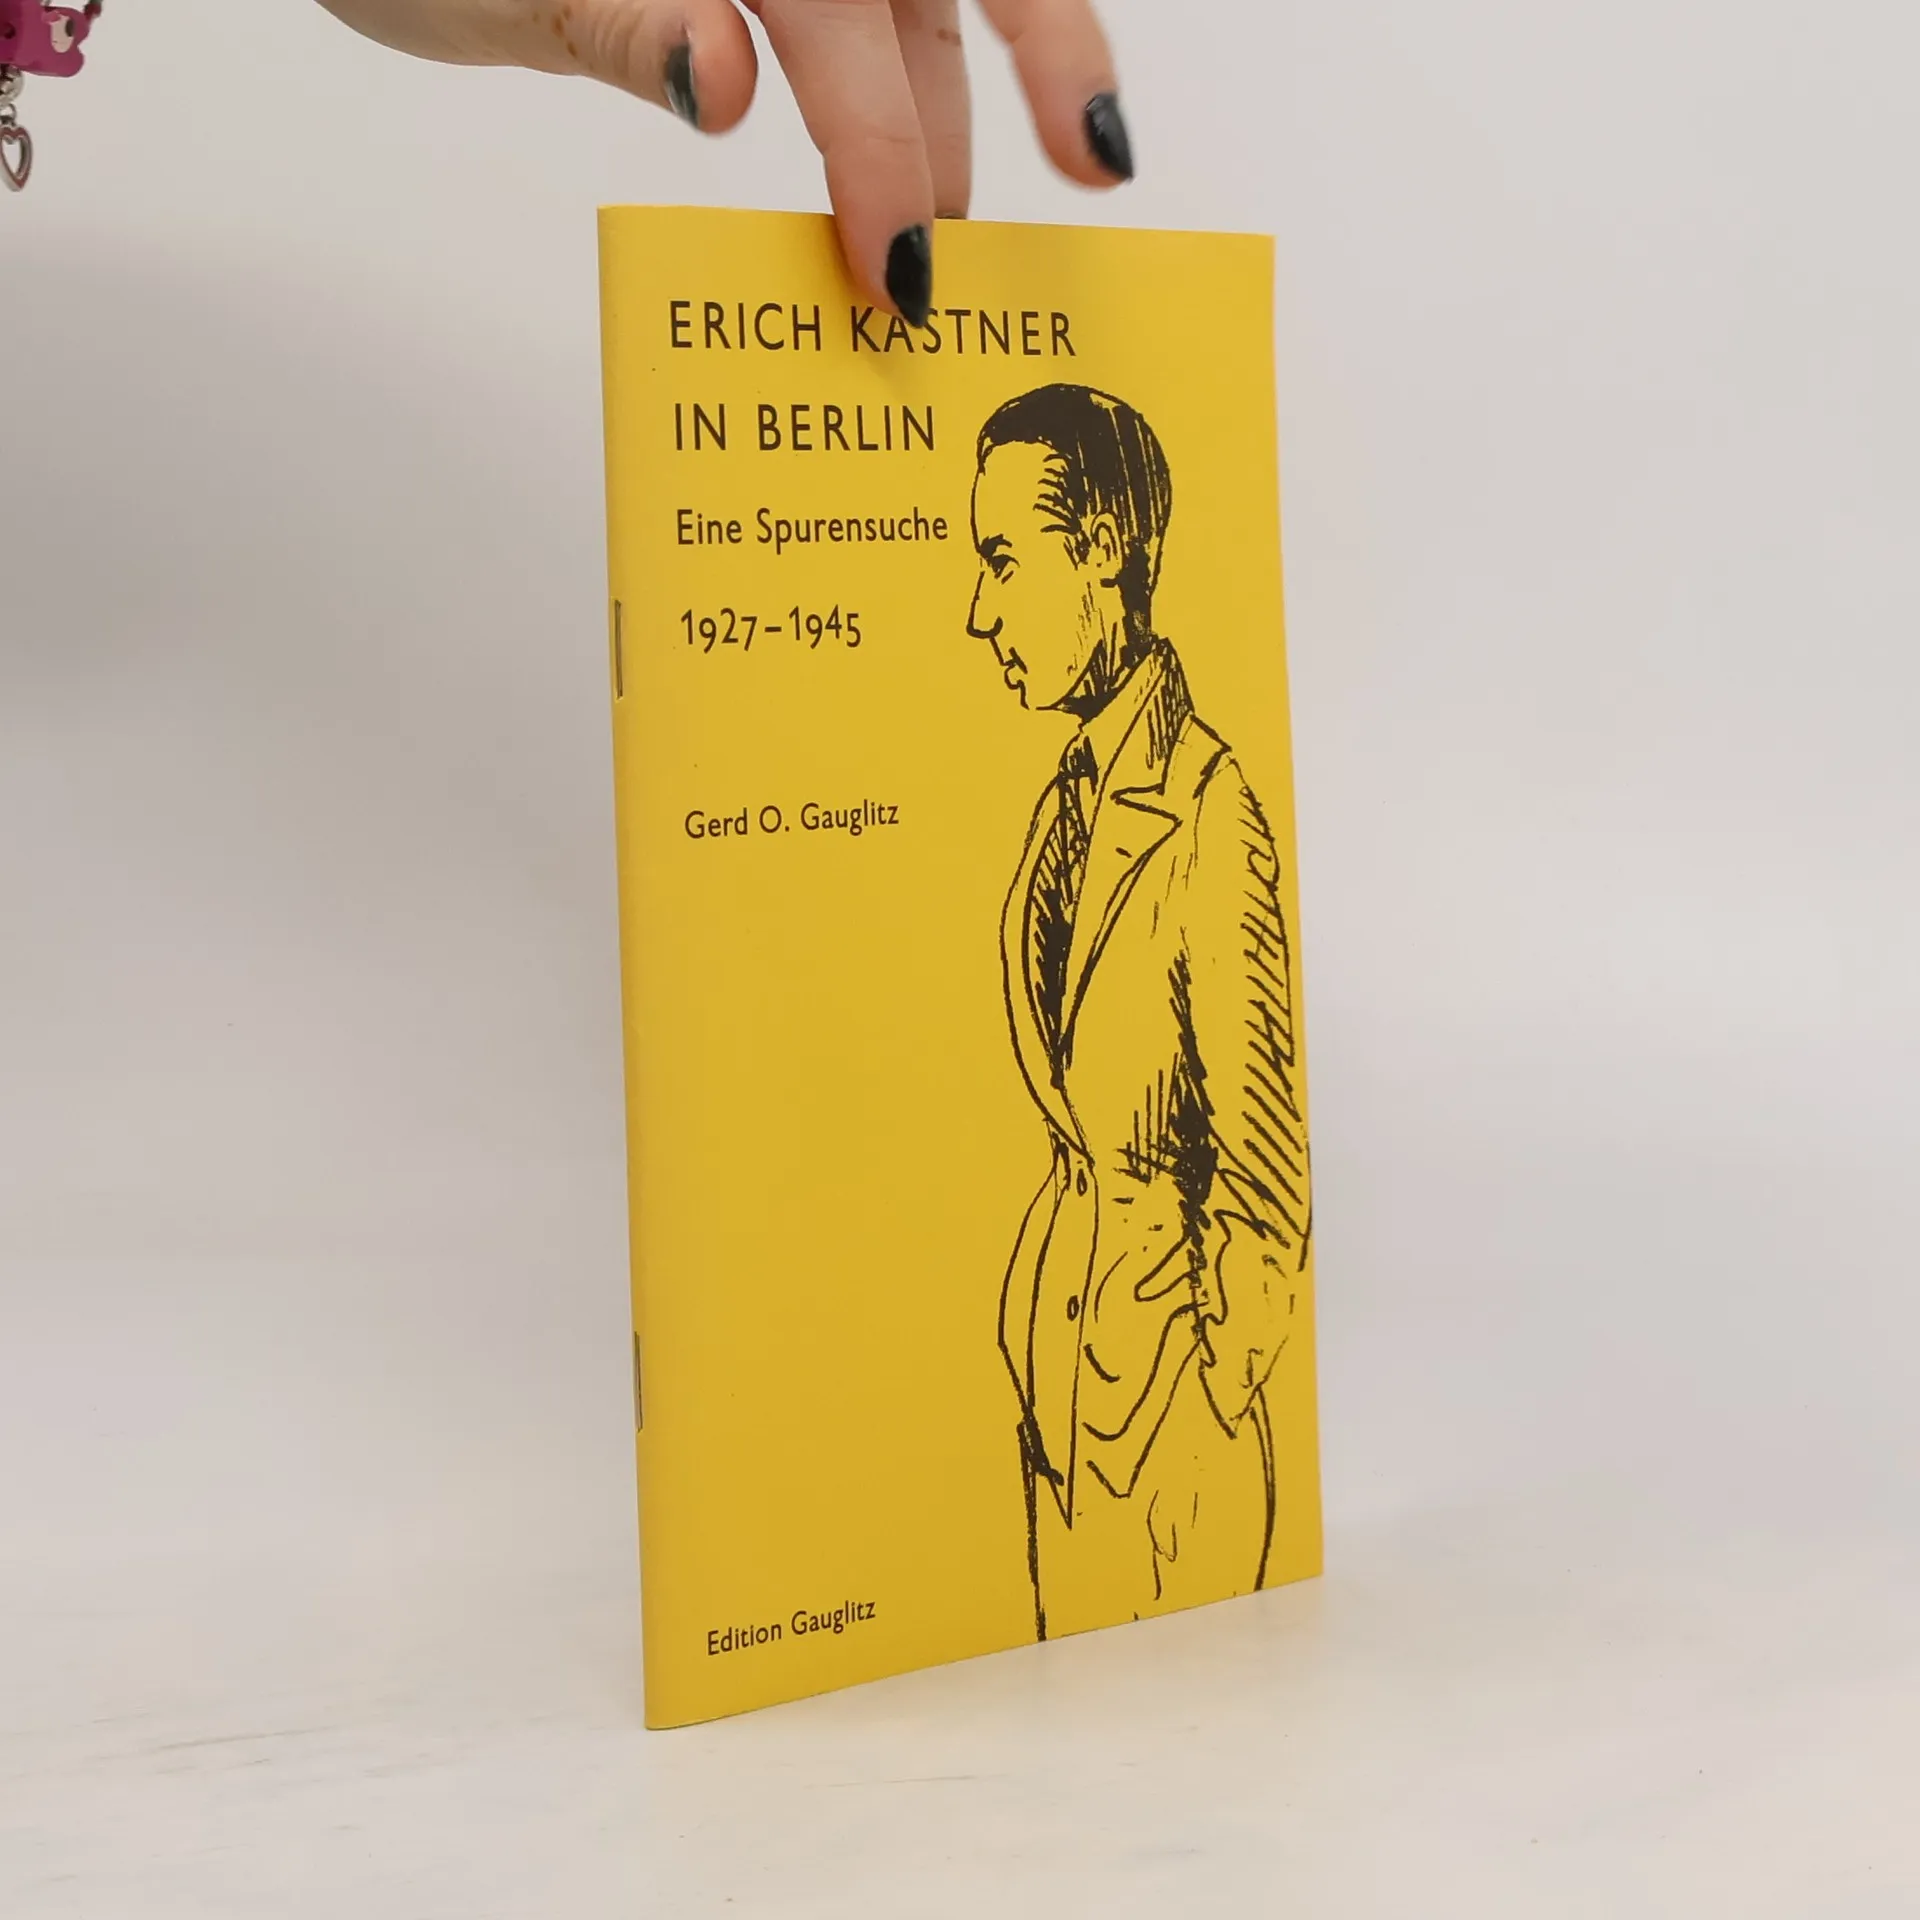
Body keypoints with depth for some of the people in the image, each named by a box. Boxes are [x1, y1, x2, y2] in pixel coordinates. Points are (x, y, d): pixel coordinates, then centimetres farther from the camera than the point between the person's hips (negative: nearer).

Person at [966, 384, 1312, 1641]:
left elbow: (1262, 1168, -17)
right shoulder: (1074, 796, 6)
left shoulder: (1207, 815, -20)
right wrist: (1040, 1372, 12)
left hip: (1169, 1375, -8)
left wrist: (1215, 1397, -13)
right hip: (1063, 1341, 8)